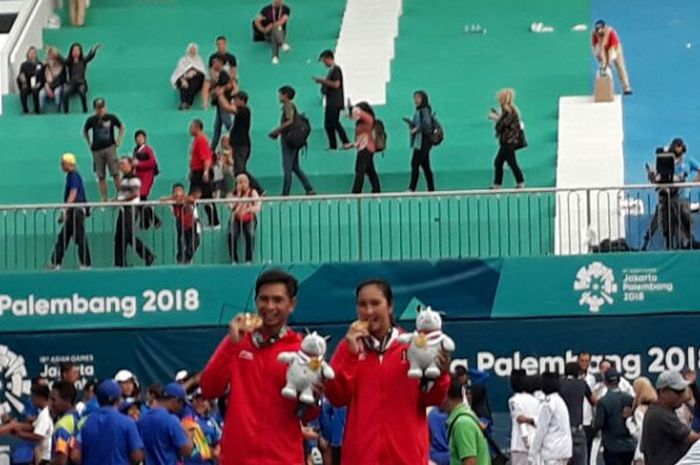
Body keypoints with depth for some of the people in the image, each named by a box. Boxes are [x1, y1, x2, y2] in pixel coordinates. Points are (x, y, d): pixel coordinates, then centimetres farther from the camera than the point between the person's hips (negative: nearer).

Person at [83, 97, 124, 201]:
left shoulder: (111, 118, -2)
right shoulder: (91, 120, 0)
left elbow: (122, 127, 13)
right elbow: (85, 131, 18)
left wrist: (119, 140, 5)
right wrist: (89, 143, 10)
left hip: (110, 148, -1)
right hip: (97, 150, 1)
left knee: (115, 173, -6)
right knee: (101, 176, 2)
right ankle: (104, 198, 6)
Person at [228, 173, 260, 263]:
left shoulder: (252, 192, 3)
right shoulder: (234, 193, 6)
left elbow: (257, 207, -8)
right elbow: (233, 208, -8)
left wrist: (247, 210, -25)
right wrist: (238, 195, -12)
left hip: (249, 219, -1)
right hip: (236, 220, 1)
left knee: (250, 234, -32)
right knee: (232, 234, -30)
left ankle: (249, 259, -21)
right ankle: (234, 259, -18)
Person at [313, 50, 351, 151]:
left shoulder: (336, 69, -11)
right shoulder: (331, 69, 18)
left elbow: (336, 84, -20)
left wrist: (323, 81, -14)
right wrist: (322, 82, 14)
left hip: (335, 102, -10)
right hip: (330, 102, 10)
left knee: (334, 122, -15)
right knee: (328, 124, 7)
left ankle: (346, 143, -17)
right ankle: (332, 145, 9)